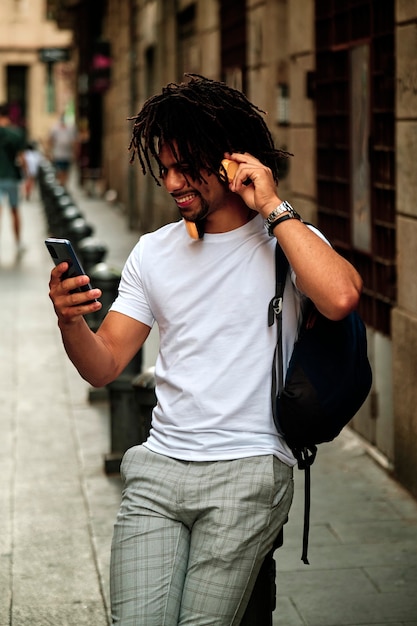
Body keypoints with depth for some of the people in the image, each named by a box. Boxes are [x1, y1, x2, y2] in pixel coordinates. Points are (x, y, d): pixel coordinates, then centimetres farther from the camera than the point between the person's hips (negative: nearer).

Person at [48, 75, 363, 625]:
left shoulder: (287, 241, 1)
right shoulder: (153, 251, 14)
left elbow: (341, 297, -23)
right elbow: (104, 367, 11)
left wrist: (273, 208, -14)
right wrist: (70, 321, -11)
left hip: (247, 473, -3)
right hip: (158, 468, 4)